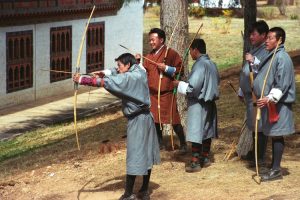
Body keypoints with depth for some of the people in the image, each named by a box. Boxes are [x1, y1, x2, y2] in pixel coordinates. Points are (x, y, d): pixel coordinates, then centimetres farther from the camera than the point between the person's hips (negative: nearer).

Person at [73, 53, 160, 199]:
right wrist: (106, 72, -5)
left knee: (135, 157, -4)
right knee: (146, 154, 13)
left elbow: (107, 82, -25)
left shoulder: (132, 77, -19)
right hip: (145, 117, 9)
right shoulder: (139, 73, 6)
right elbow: (119, 74, 15)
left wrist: (82, 79, -22)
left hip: (138, 121, -9)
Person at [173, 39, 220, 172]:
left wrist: (179, 84, -9)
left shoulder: (199, 65, -20)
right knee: (207, 131, 17)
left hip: (198, 104, -9)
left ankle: (196, 162, -2)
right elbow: (216, 82, 18)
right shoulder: (211, 64, 6)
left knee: (196, 133, -4)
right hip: (209, 102, 9)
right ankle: (205, 157, 27)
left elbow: (192, 87, -24)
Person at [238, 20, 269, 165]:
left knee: (259, 126, -4)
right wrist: (242, 91, 27)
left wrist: (254, 61, -36)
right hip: (250, 94, 9)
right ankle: (254, 153, 29)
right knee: (252, 125, 17)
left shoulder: (266, 52, -15)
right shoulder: (254, 50, 16)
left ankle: (260, 158, 3)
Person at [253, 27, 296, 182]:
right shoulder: (271, 56, 14)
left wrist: (270, 98, -26)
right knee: (273, 135, 12)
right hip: (269, 102, 9)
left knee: (277, 135, -5)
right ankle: (273, 167, 18)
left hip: (278, 103, -9)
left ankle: (276, 170, -1)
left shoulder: (282, 57, -15)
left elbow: (282, 83, -22)